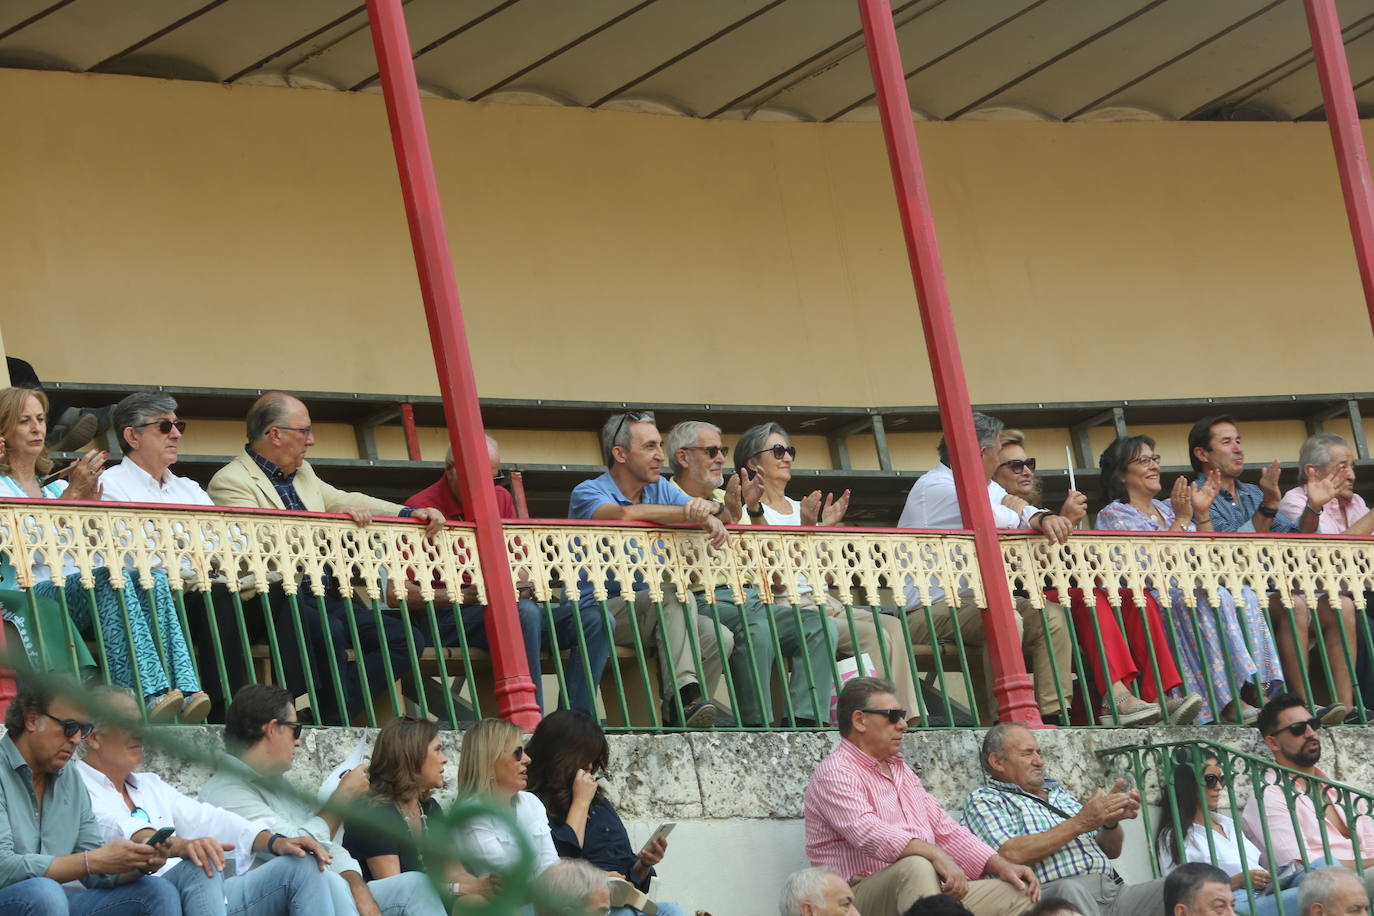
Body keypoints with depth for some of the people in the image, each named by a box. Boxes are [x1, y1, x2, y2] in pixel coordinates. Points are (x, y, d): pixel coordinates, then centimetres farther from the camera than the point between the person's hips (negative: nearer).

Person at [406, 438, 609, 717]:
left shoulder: (500, 498, 14)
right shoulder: (422, 508, -7)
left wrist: (523, 585, -4)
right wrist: (463, 596, -21)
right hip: (449, 618, -7)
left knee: (595, 621, -12)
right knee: (524, 613, -37)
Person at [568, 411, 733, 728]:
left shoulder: (661, 490, 14)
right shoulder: (587, 493, -7)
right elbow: (625, 514, -30)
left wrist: (711, 509, -23)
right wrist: (692, 514, -32)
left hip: (649, 611, 6)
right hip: (598, 610, -6)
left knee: (719, 639, -18)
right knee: (675, 594, -31)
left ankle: (680, 713, -14)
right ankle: (683, 693, -38)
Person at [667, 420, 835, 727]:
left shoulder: (727, 499, 26)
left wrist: (755, 510, 4)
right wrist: (726, 519, -18)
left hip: (751, 598, 8)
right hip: (706, 599, -8)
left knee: (820, 625, -15)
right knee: (756, 628, -37)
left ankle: (802, 722, -26)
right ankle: (756, 726, -31)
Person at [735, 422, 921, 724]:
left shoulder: (800, 508, 21)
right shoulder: (751, 511, -1)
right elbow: (776, 580, -12)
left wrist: (828, 528, 6)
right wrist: (806, 528, -15)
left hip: (827, 601, 7)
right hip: (788, 606, -7)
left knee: (893, 628, -20)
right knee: (874, 636, -27)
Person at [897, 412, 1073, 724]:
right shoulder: (936, 487, -14)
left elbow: (1023, 513, 11)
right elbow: (994, 517, -27)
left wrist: (1045, 518, -13)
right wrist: (1017, 513, -6)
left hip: (970, 601, 10)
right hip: (928, 612, -10)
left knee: (1050, 616, -5)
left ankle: (1052, 715, -12)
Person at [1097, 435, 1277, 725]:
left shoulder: (1168, 508, 23)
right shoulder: (1113, 516, 4)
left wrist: (1203, 514, 6)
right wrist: (1181, 519, -8)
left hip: (1194, 592, 6)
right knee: (1213, 598, -34)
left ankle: (1259, 689, -36)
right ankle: (1230, 704, -41)